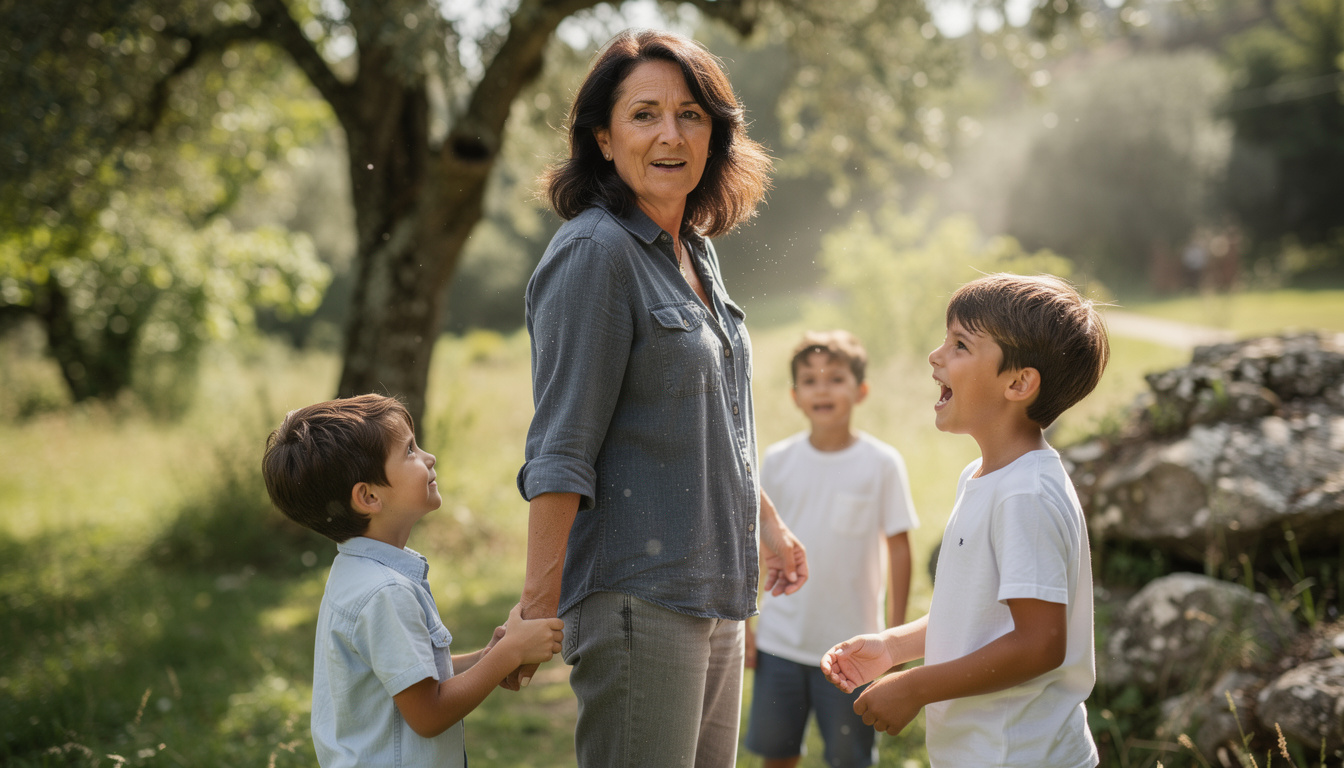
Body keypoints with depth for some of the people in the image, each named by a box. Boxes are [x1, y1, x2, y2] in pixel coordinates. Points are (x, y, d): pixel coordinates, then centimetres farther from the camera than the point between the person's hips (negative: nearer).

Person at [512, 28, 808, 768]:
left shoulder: (695, 250, 13)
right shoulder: (594, 252, -13)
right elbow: (559, 451, -18)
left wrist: (767, 521, 30)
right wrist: (539, 609, -20)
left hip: (712, 589, 9)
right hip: (636, 591, -9)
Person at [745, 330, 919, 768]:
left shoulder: (882, 463, -5)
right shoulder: (777, 461, 1)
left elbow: (899, 548, -1)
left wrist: (895, 634, -2)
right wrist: (743, 623, 6)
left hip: (850, 644, -2)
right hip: (780, 641, 2)